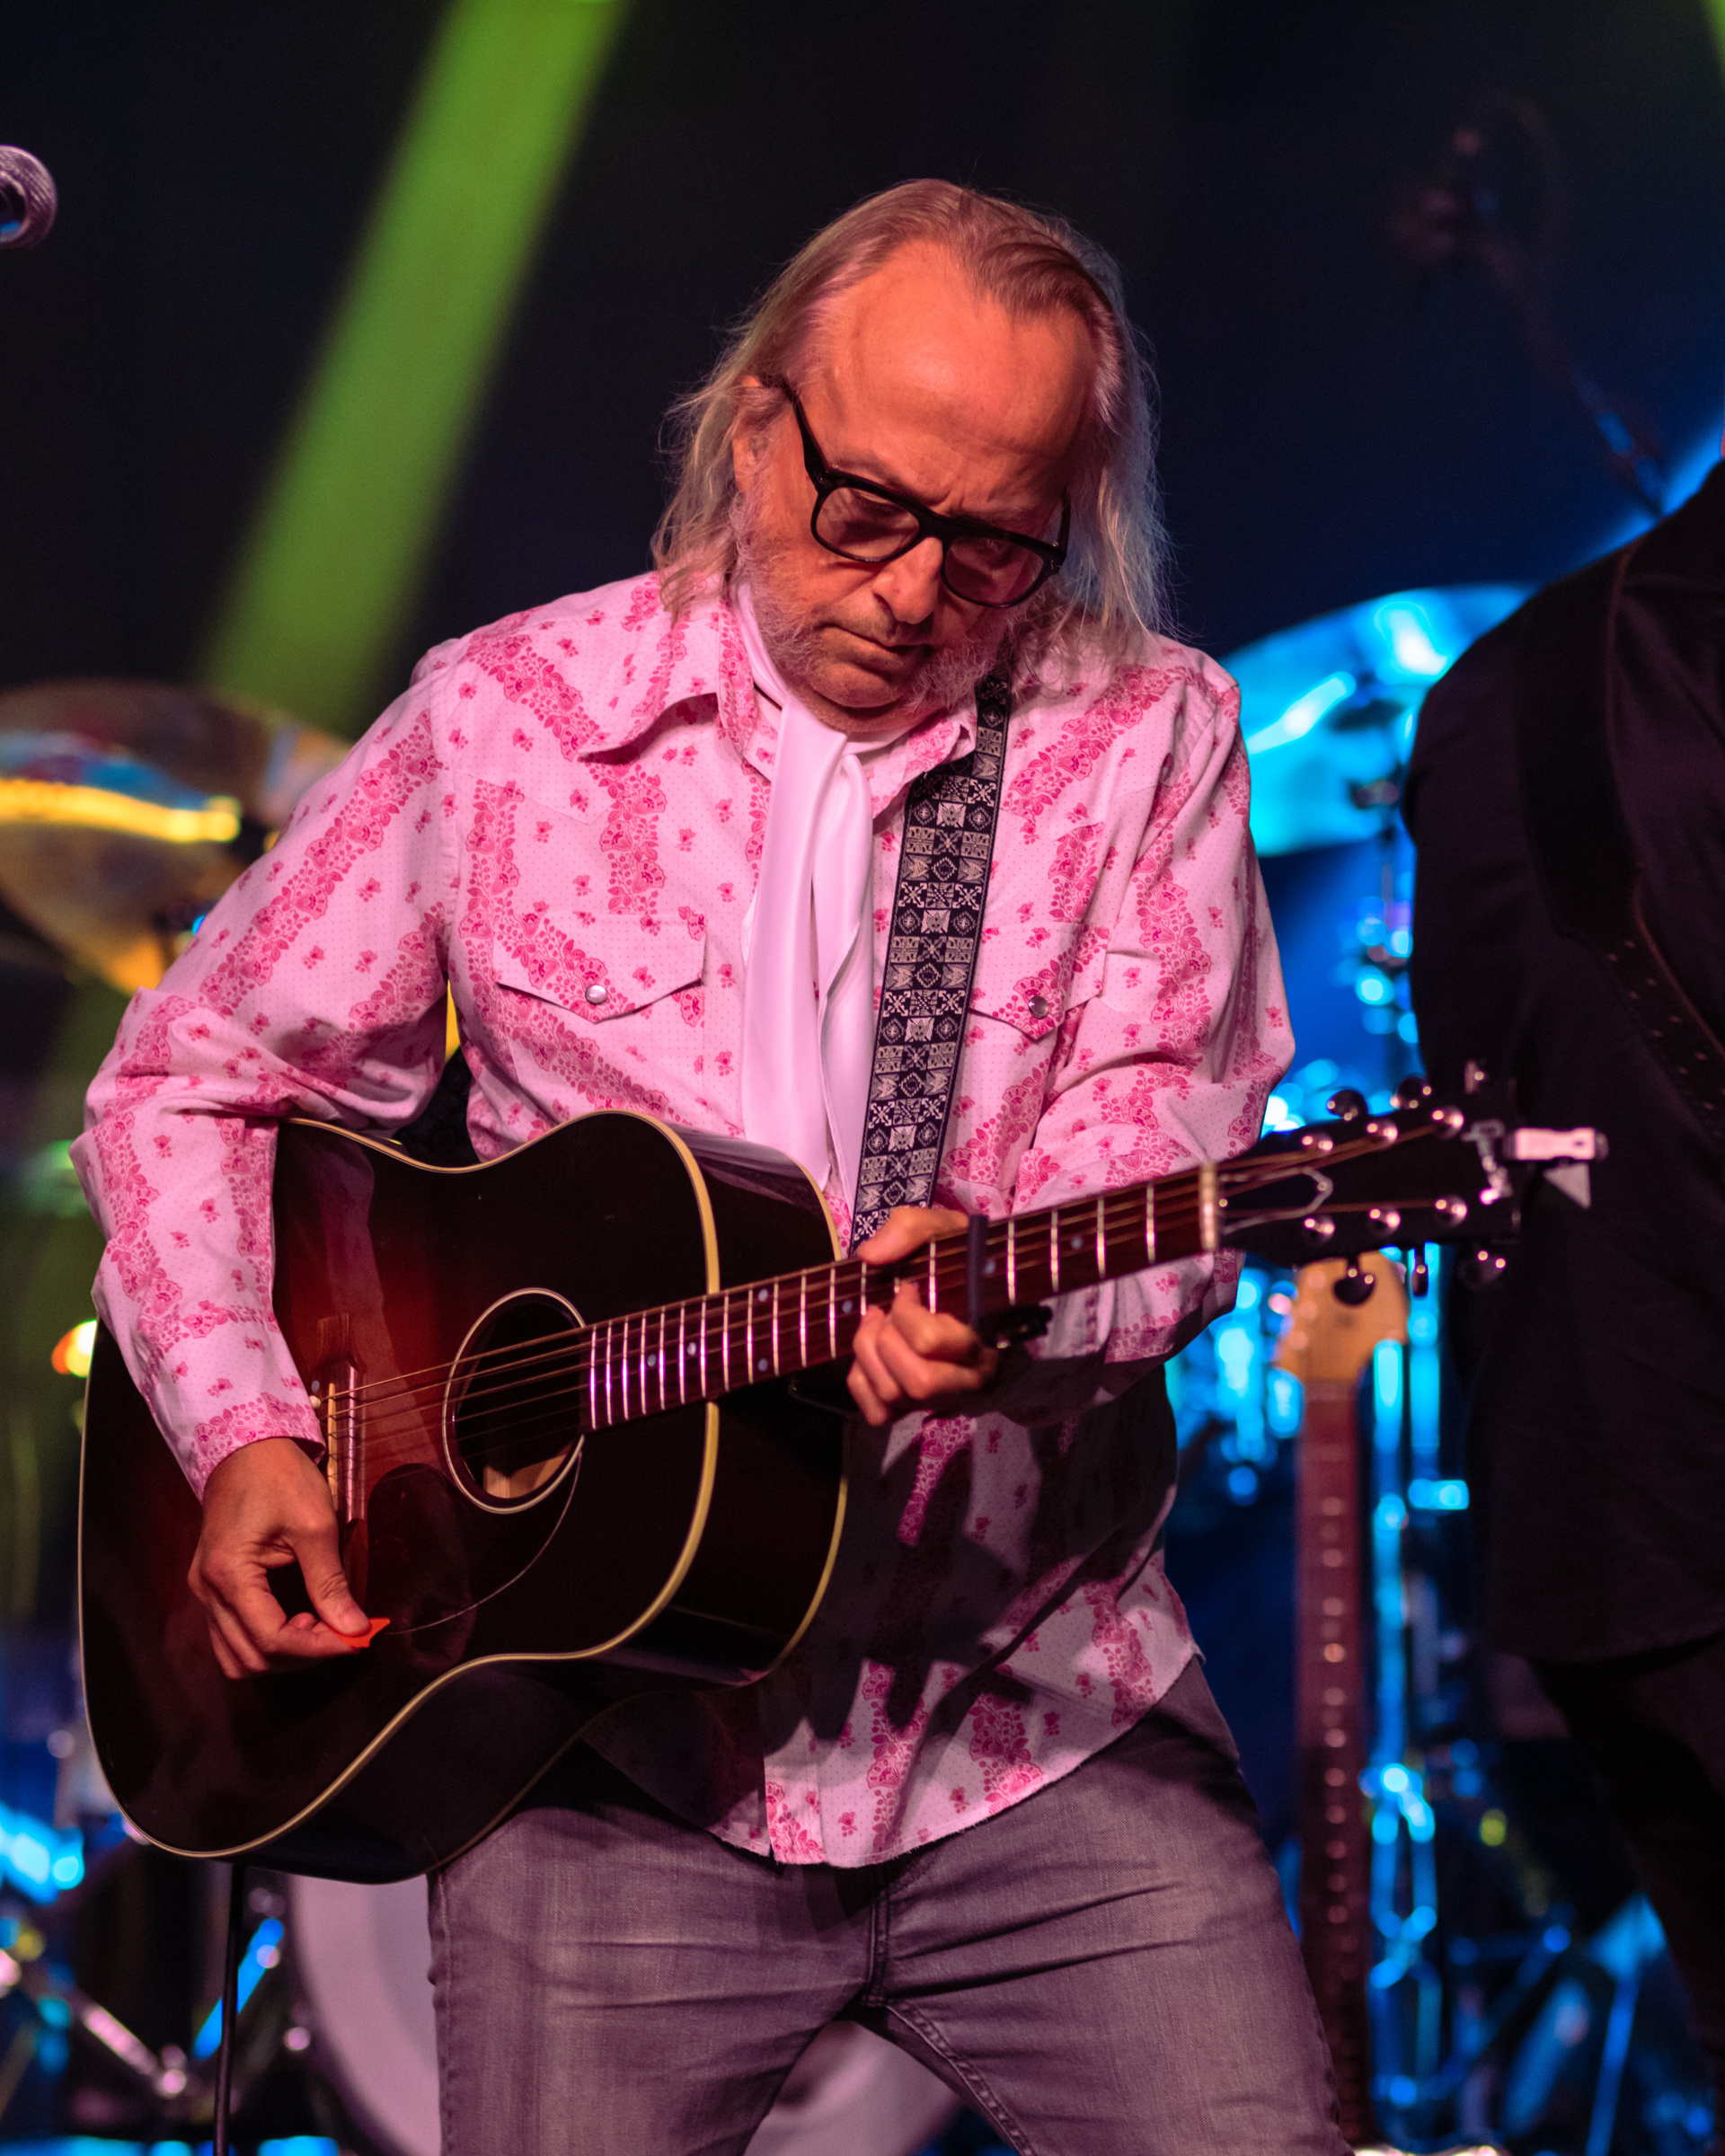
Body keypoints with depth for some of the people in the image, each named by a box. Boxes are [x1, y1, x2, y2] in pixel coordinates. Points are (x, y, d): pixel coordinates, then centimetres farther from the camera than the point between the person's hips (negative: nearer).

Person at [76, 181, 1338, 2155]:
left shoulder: (1146, 738, 2)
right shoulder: (511, 717, 3)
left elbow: (1159, 1139, -9)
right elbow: (187, 1083, 11)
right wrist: (243, 1435, -4)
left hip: (1043, 1723, 0)